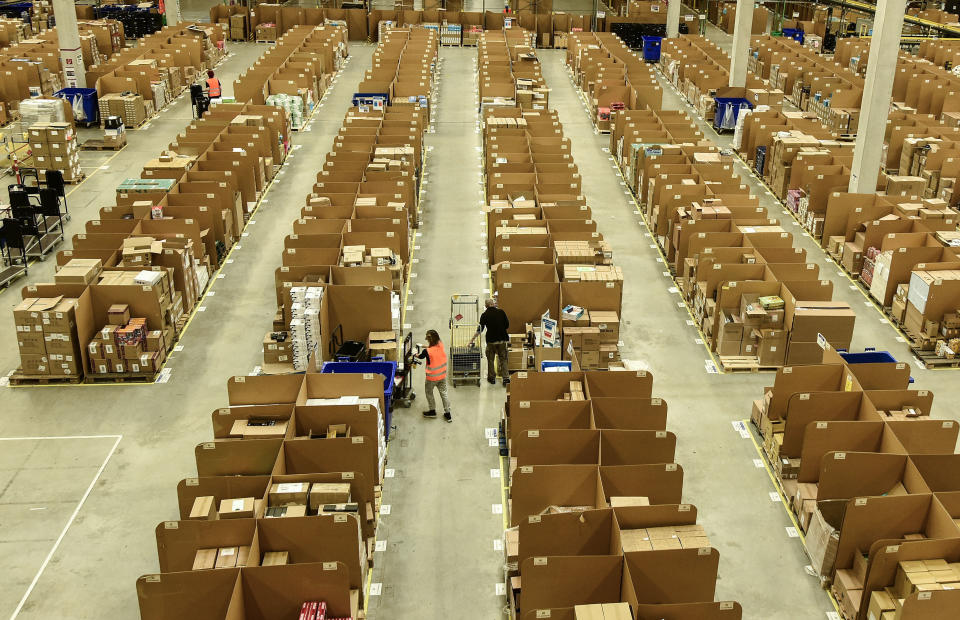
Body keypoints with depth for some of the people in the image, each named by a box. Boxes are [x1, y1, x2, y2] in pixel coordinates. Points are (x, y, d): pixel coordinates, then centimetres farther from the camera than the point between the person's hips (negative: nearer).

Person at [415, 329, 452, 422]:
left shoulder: (427, 351, -26)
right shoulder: (441, 345, -13)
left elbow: (420, 356, -2)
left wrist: (416, 354, 19)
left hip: (431, 377, -5)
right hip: (442, 375, 5)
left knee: (429, 393, 20)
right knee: (443, 393, 17)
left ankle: (432, 411, 34)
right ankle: (447, 413, 22)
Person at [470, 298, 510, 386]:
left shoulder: (484, 315, -5)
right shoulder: (501, 312, -2)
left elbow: (480, 329, -4)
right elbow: (507, 325, 3)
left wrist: (473, 339, 4)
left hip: (491, 340, -1)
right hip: (502, 339, 1)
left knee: (490, 359, 14)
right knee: (503, 359, 10)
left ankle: (492, 378, 21)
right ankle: (506, 378, 5)